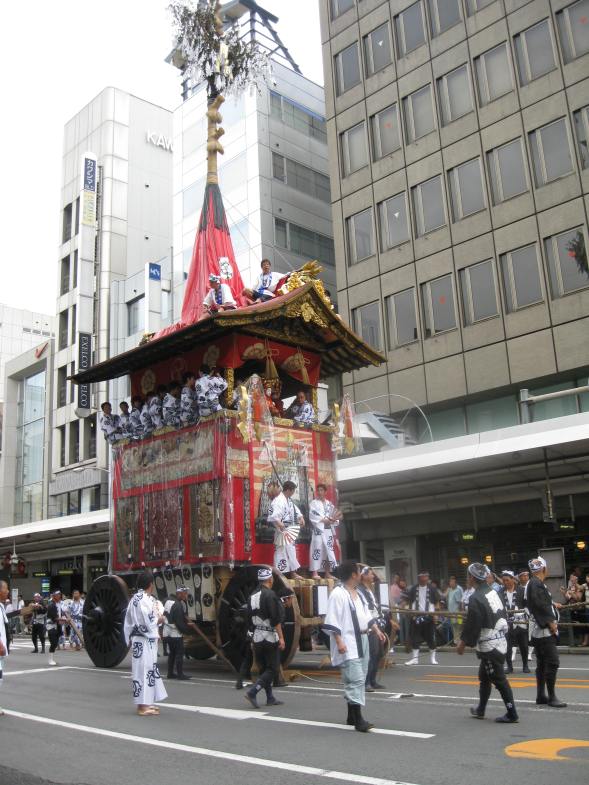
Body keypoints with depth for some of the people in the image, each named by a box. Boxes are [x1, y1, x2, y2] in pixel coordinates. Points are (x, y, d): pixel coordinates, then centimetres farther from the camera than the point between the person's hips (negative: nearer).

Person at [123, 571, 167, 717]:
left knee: (148, 669, 15)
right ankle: (143, 706, 0)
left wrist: (130, 639, 19)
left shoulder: (134, 598, 11)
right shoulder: (145, 599, -18)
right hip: (146, 641, -9)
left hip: (136, 639, 9)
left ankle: (146, 702, 22)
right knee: (144, 670, -4)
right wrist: (159, 619, -3)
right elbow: (149, 622, -21)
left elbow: (128, 620, 14)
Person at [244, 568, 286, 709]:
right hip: (270, 637, -8)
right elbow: (276, 619, -18)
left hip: (257, 637, 8)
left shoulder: (252, 596, 10)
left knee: (264, 668, 14)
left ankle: (270, 698, 18)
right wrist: (281, 637, -15)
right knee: (273, 669, -2)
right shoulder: (270, 595, -14)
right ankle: (252, 692, -13)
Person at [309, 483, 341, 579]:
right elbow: (313, 517, -10)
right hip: (318, 530, -5)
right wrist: (327, 520, -11)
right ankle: (315, 573, -12)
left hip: (328, 530, 5)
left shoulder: (329, 504, 17)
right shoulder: (313, 503, 2)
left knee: (329, 551, 5)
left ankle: (327, 573, 11)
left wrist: (333, 519, -9)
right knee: (317, 550, -11)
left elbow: (335, 517, 15)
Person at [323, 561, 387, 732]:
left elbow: (366, 615, 23)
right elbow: (332, 621, -19)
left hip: (362, 641, 9)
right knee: (355, 679, -13)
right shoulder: (338, 594, -15)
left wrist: (376, 630, 13)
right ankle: (358, 719, -10)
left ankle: (351, 716, 22)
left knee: (359, 679, 13)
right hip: (348, 643, -9)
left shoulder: (358, 594, 15)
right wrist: (339, 641, -24)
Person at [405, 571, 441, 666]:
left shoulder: (432, 588, -1)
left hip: (429, 616, -1)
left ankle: (433, 658, 18)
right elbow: (409, 601, 9)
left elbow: (437, 602, 3)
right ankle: (415, 658, 11)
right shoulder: (413, 589, 4)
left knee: (431, 638, 4)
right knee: (415, 637, 2)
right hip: (416, 616, 1)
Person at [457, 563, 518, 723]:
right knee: (484, 677, 19)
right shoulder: (492, 591, 7)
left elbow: (472, 625, -19)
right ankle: (480, 710, 29)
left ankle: (512, 714, 4)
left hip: (489, 645, -9)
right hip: (500, 641, 9)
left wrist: (463, 642, -5)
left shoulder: (476, 598, -20)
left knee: (499, 679, -1)